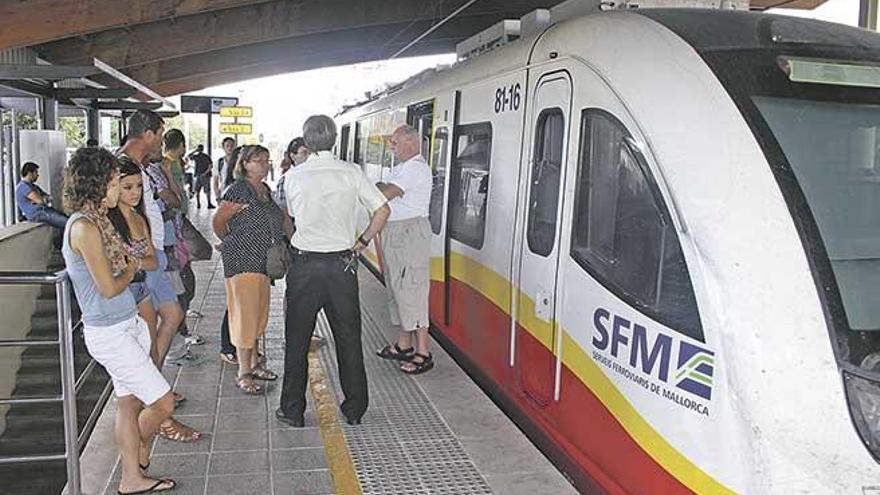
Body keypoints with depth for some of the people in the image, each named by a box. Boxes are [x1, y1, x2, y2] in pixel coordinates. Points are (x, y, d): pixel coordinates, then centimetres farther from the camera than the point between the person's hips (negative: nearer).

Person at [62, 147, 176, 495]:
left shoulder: (97, 219, 10)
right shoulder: (84, 227, -20)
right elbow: (109, 288, -19)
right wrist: (132, 268, -3)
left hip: (128, 325, 9)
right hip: (109, 333, -9)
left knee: (130, 403, 15)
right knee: (163, 404, -1)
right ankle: (140, 459, 26)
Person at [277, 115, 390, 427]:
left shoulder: (293, 176, -2)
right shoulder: (350, 173, -3)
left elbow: (293, 215, 9)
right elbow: (382, 210, -3)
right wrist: (361, 243, 5)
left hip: (305, 265, -1)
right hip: (342, 264, 1)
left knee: (297, 340, 11)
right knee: (349, 338, 11)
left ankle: (292, 410, 18)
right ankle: (355, 409, 20)